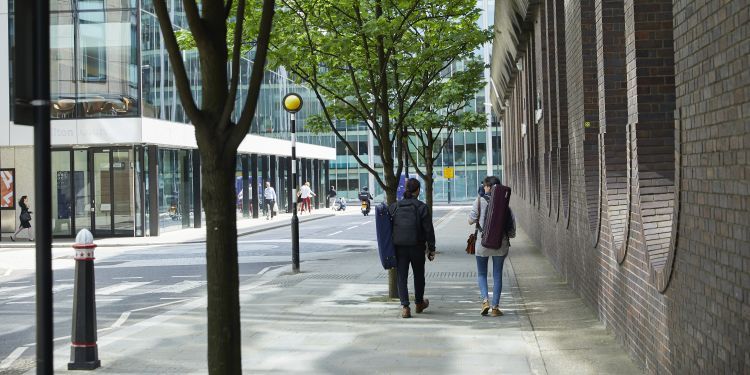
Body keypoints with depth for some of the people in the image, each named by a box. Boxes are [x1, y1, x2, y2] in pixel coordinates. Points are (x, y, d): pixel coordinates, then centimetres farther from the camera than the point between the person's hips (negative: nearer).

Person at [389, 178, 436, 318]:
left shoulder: (394, 207, 2)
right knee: (419, 275, 18)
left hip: (399, 247, 2)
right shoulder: (422, 207, -8)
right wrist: (431, 249, 0)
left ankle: (405, 306, -9)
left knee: (401, 277, 4)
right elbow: (429, 230, -7)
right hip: (417, 247, -1)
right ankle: (419, 303, 33)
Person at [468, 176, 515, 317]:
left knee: (481, 273, 13)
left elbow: (471, 220, -1)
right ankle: (495, 307, 7)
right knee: (497, 275, 9)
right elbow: (512, 231, 0)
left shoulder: (480, 201, -7)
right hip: (501, 244, 2)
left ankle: (485, 300, -6)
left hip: (483, 243, -1)